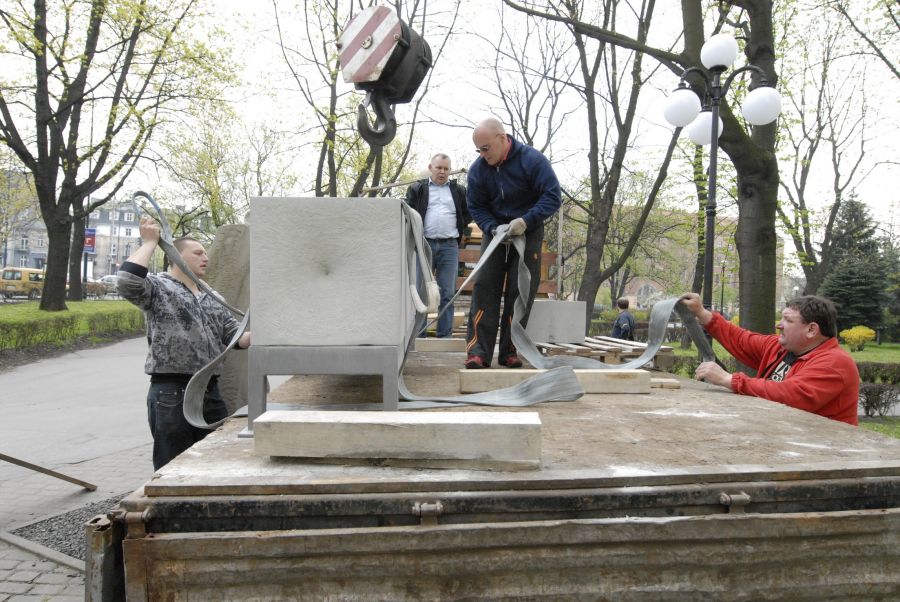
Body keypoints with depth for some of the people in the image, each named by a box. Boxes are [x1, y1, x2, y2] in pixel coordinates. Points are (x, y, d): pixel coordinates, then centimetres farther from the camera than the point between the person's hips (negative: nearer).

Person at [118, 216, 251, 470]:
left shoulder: (212, 298, 18)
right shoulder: (158, 287, -1)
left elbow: (236, 337, 13)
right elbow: (127, 281, -23)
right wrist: (150, 242, -12)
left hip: (211, 391, 7)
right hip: (172, 393, -7)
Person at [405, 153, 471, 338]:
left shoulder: (459, 191, 14)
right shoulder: (417, 189, 9)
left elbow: (469, 213, 23)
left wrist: (459, 228, 12)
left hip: (449, 246, 1)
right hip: (424, 244, -1)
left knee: (447, 293, 0)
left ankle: (444, 335, 4)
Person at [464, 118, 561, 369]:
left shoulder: (532, 160, -18)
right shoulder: (478, 169, -8)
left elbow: (553, 196, -19)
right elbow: (476, 207, -1)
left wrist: (526, 220, -30)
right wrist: (493, 228, -19)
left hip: (528, 233, -2)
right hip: (495, 232, 2)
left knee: (520, 291, -5)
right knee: (485, 287, -11)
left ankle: (509, 351, 4)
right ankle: (478, 351, -14)